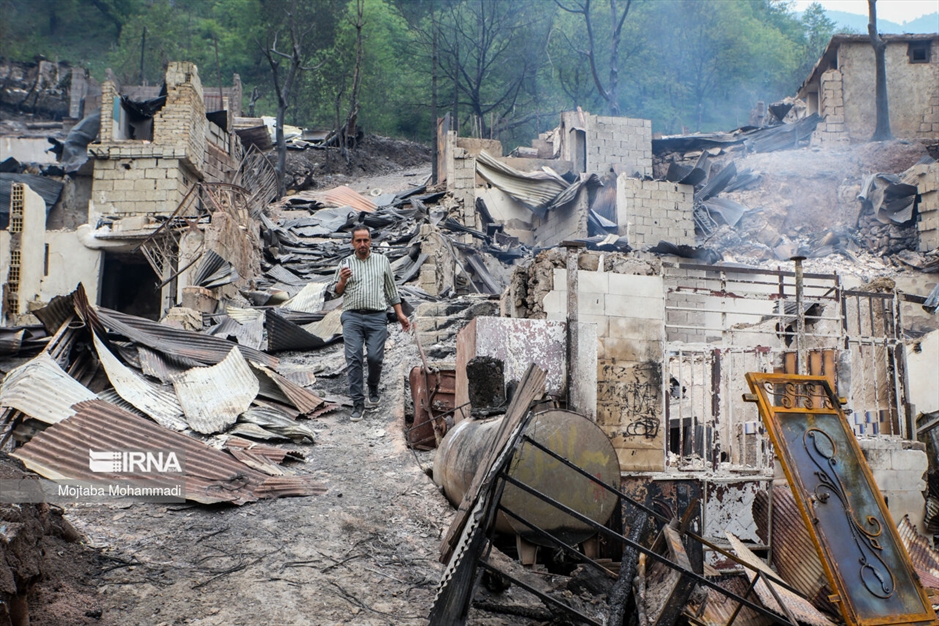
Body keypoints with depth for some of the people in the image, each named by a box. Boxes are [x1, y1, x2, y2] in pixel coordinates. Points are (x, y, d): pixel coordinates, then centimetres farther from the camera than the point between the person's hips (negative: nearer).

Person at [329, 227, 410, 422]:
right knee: (354, 358, -8)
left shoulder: (382, 261, 13)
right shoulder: (345, 263, 11)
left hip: (376, 317, 0)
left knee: (375, 357, -8)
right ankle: (358, 402, -4)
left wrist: (400, 314, 11)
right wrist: (342, 280, -9)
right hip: (352, 317, 0)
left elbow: (391, 290, 16)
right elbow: (335, 291, 12)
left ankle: (373, 389, 20)